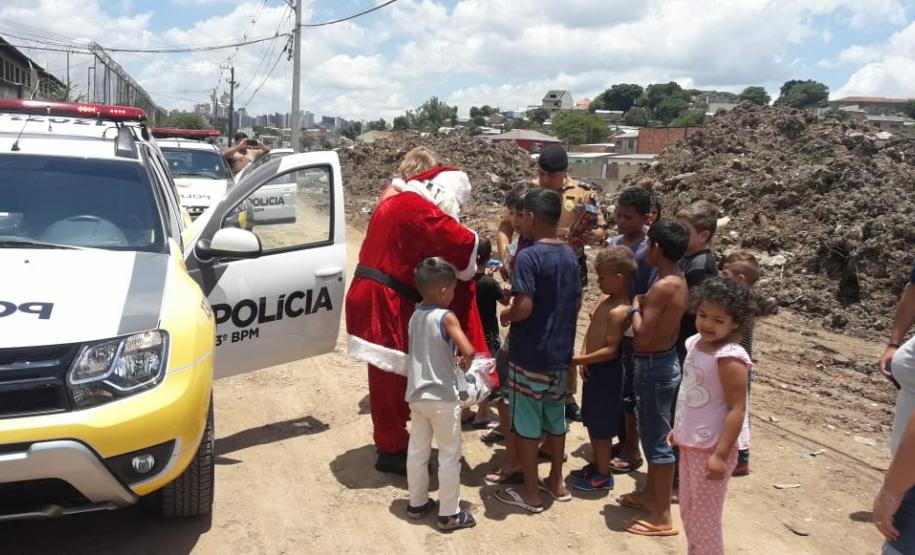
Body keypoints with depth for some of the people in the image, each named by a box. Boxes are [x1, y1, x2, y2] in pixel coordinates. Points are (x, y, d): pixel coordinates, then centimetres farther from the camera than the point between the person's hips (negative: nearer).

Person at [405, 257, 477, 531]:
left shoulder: (414, 316, 6)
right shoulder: (446, 317, -16)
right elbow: (468, 351, -25)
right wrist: (466, 363, -4)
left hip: (416, 395, 7)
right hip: (443, 398, -7)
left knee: (416, 451, 17)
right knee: (449, 455, 5)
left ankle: (417, 503, 31)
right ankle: (449, 514, 13)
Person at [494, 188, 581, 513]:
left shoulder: (528, 257, -18)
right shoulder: (570, 256, 5)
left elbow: (524, 308, -24)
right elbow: (575, 303, 12)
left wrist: (505, 315, -5)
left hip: (529, 356, -7)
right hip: (560, 353, 7)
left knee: (527, 424, 5)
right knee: (555, 419, 19)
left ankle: (530, 493, 15)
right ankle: (556, 482, 31)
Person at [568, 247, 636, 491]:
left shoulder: (619, 311, -23)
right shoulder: (603, 300, 5)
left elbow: (611, 350, -25)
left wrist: (578, 360, -23)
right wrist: (583, 359, -2)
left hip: (606, 371, -9)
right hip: (593, 368, 9)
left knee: (601, 426, 5)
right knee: (592, 422, 21)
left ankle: (603, 475, 19)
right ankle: (596, 465, 37)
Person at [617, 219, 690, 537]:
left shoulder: (662, 286, -22)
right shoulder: (679, 282, 7)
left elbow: (643, 336, -24)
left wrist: (635, 307, -9)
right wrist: (645, 307, 11)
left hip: (654, 365, -10)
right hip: (665, 360, 10)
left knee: (657, 440, -2)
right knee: (654, 434, 21)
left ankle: (662, 518, 7)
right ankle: (650, 494, 37)